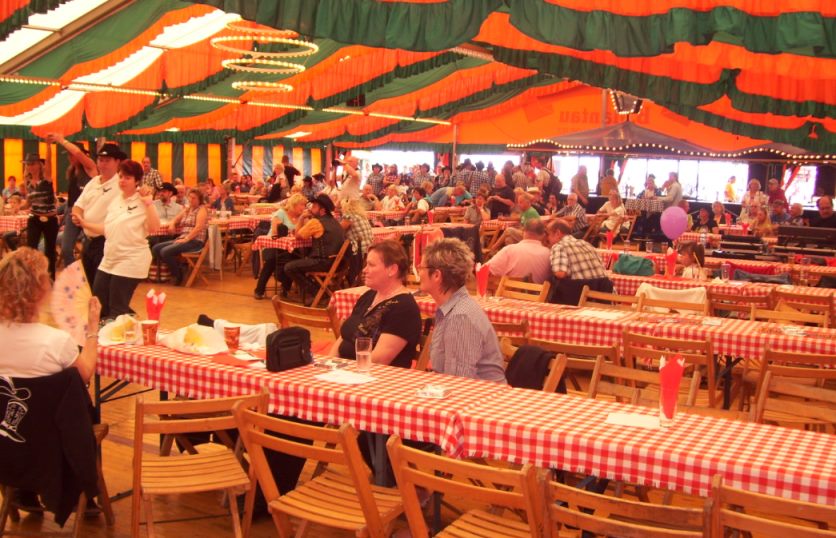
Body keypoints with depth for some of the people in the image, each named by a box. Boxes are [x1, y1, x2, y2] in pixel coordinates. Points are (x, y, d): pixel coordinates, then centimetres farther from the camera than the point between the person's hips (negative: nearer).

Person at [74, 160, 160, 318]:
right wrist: (85, 224, 12)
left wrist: (149, 203, -25)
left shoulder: (143, 203, -10)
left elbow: (153, 228, -23)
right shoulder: (115, 202, 12)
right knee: (98, 303, 12)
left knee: (117, 309, -1)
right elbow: (108, 230, 18)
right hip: (109, 261, 8)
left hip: (130, 262, -8)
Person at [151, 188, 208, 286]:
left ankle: (178, 275, -5)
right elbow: (175, 220, 24)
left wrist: (186, 239, -21)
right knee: (156, 249, -4)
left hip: (195, 241, -8)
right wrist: (172, 224, -1)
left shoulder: (202, 209, -4)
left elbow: (199, 228, -16)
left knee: (165, 251, -25)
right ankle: (176, 267, 2)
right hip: (182, 239, 8)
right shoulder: (187, 210, 20)